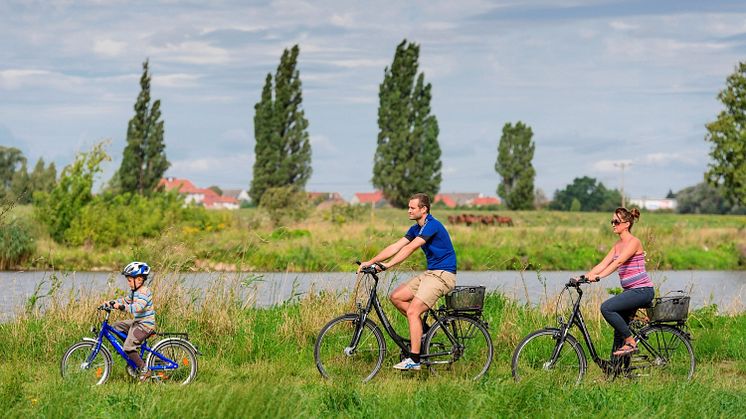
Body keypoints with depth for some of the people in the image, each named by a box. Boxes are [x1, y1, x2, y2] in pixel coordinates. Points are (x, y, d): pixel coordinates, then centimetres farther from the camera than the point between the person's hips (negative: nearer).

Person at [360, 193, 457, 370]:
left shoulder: (432, 225, -17)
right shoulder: (416, 229, 13)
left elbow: (409, 249, -26)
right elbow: (395, 247, 8)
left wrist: (387, 265, -31)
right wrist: (371, 262, -1)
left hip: (442, 275, -10)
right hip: (430, 273, 10)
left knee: (413, 311, -19)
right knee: (396, 296, 3)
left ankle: (414, 360, -17)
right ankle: (422, 327, 11)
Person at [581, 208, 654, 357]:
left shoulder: (634, 242, -11)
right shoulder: (618, 245, 14)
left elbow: (618, 262, -24)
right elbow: (603, 264, 8)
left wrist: (598, 276, -33)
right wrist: (584, 277, -5)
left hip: (642, 290, -9)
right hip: (630, 291, 9)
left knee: (606, 307, -23)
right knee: (619, 329, 5)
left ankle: (630, 342, -13)